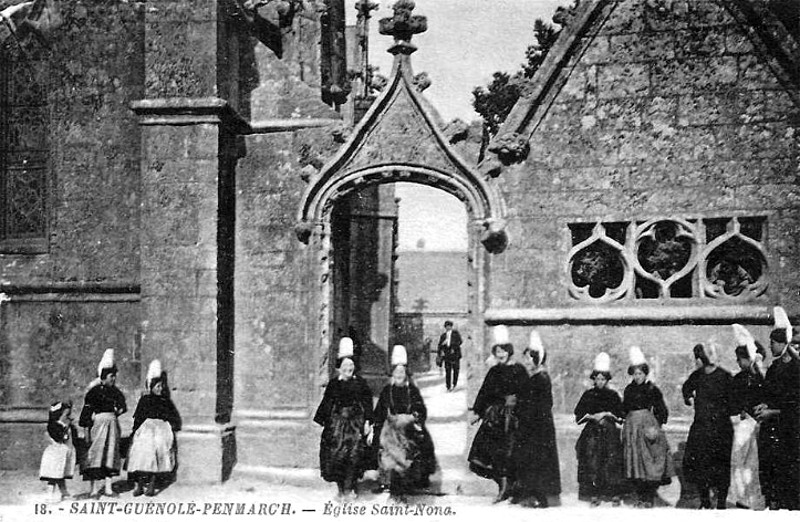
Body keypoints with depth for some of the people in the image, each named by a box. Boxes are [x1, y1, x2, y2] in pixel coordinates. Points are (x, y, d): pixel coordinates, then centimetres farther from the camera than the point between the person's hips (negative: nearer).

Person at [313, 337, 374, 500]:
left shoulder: (360, 383, 5)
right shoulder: (333, 384, 7)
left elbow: (367, 403, 4)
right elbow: (326, 404, 10)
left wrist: (367, 422, -4)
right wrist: (323, 422, 5)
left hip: (356, 424, -1)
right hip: (337, 423, 1)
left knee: (354, 455, -8)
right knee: (335, 455, -3)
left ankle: (348, 488, -2)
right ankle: (341, 487, 10)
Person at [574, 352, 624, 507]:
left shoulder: (613, 395, 8)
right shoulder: (588, 395, 10)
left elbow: (621, 416, 7)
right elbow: (578, 416, 8)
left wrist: (607, 415, -6)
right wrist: (592, 416, -6)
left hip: (610, 432, -1)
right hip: (592, 433, 1)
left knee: (612, 462, -8)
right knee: (592, 463, -8)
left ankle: (614, 494, -3)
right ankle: (594, 494, -4)